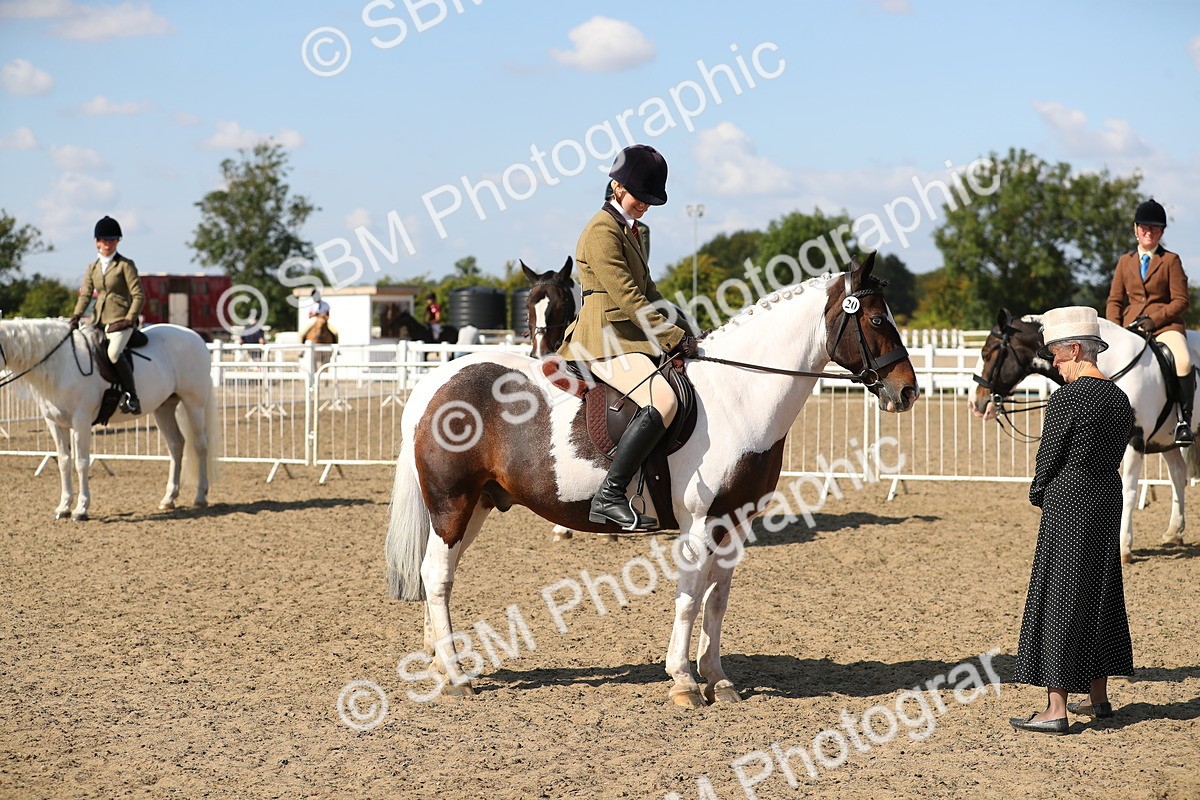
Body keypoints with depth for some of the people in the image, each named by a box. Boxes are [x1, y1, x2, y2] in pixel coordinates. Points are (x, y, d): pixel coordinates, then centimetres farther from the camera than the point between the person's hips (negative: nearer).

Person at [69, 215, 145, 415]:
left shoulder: (125, 265, -2)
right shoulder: (92, 268, 14)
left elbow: (138, 295, -6)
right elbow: (85, 294, 9)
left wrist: (129, 318, -17)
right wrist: (76, 315, -7)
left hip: (121, 321, -7)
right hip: (99, 321, 7)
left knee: (114, 353, -31)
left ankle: (132, 398, -27)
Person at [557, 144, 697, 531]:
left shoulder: (631, 229, 19)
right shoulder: (602, 231, -12)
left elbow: (647, 290, 23)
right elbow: (628, 297, -17)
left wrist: (679, 332, 10)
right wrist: (675, 337, -16)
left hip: (634, 336, 11)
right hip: (604, 339, -11)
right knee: (663, 399, -30)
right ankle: (609, 496, -32)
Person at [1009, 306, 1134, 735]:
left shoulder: (1066, 397, -17)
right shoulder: (1119, 397, 8)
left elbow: (1048, 457, -12)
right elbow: (1115, 454, 13)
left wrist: (1039, 495, 8)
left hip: (1069, 503, -8)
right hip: (1109, 498, 8)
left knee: (1058, 600, -4)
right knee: (1099, 595, 17)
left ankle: (1056, 709, -4)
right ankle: (1098, 697, 26)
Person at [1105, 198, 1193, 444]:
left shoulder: (1171, 260, 7)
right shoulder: (1125, 261, 17)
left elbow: (1181, 300, 0)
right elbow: (1114, 300, 15)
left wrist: (1154, 319, -14)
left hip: (1165, 323, -4)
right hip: (1130, 326, 4)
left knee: (1183, 362, -33)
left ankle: (1185, 421, -25)